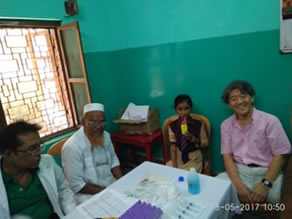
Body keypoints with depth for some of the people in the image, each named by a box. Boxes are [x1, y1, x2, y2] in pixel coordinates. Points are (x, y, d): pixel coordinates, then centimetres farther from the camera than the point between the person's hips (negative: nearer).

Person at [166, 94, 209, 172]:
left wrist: (193, 138, -20)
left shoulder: (198, 124, -11)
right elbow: (173, 145, -6)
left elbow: (206, 143, -2)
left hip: (194, 158, -2)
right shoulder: (173, 125, -7)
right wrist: (174, 164, -13)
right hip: (179, 156, 2)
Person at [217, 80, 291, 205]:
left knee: (276, 197, -30)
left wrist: (265, 184, -17)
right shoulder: (226, 125, 5)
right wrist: (239, 185, -14)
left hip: (267, 172, -1)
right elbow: (227, 156, 1)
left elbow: (280, 155, -5)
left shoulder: (270, 121, -4)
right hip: (239, 171, 2)